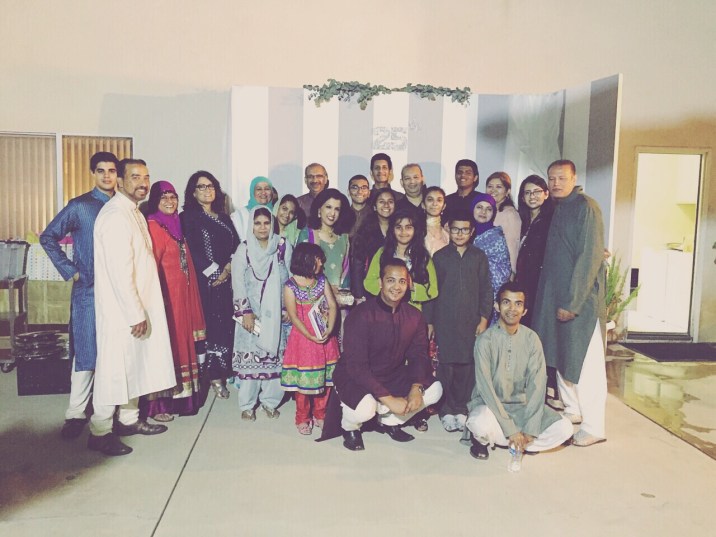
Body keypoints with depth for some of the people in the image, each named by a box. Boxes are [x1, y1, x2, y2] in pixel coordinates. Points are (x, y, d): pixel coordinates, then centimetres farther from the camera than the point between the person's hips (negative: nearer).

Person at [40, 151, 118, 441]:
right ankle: (76, 413, 10)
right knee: (86, 351, 0)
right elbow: (48, 237, 1)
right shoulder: (79, 206, -2)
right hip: (88, 289, -3)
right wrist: (70, 271, -4)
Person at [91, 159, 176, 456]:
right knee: (114, 368, 0)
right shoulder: (115, 216, -18)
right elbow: (119, 271, -22)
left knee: (135, 362, 18)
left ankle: (129, 418, 32)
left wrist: (142, 310, 16)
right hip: (121, 308, -9)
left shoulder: (133, 212, 12)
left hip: (138, 304, 9)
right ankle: (99, 432, 14)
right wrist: (135, 315, -20)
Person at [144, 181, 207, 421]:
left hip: (181, 294, 8)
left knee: (181, 341, 12)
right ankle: (157, 404, 6)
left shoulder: (176, 224, 15)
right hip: (164, 294, -8)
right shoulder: (153, 226, -10)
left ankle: (178, 396, 24)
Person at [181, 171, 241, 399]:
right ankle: (214, 375, 1)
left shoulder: (224, 217, 18)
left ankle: (221, 373, 7)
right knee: (208, 325, -6)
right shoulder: (188, 217, 1)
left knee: (226, 325, 0)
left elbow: (236, 245, 12)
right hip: (204, 281, -4)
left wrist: (229, 268, -4)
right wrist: (214, 273, -10)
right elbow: (193, 251, -7)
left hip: (227, 280, 5)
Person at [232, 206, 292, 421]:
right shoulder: (244, 249, -2)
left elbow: (291, 278, 3)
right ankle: (247, 404, 14)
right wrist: (245, 312, -12)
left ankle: (270, 400, 18)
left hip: (276, 313, 1)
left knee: (275, 355, 3)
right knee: (250, 355, 1)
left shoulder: (283, 246, 1)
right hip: (252, 312, -1)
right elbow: (238, 283, -6)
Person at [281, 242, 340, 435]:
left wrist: (329, 329, -16)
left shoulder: (322, 281, 4)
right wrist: (310, 336, -19)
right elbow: (293, 316, -11)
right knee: (303, 381, 3)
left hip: (325, 337, 4)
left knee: (324, 378, 10)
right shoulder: (290, 286, -8)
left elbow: (333, 306, -1)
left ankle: (320, 415, 27)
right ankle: (302, 419, 21)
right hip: (303, 338, -4)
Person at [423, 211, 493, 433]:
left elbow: (486, 289, 8)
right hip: (444, 321, -1)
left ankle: (461, 409, 15)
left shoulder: (479, 257, 7)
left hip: (470, 321, 1)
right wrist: (428, 322, 3)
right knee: (446, 365, 0)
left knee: (467, 366, 2)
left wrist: (484, 318, 1)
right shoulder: (440, 256, 6)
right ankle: (447, 410, 11)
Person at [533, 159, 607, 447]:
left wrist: (573, 301, -19)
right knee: (559, 355, 15)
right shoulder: (556, 209, 14)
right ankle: (572, 409, 31)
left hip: (581, 298, -8)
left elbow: (591, 256, -17)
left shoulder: (586, 207, -11)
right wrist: (557, 299, 10)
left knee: (586, 361, -4)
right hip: (554, 294, 8)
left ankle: (593, 427, 5)